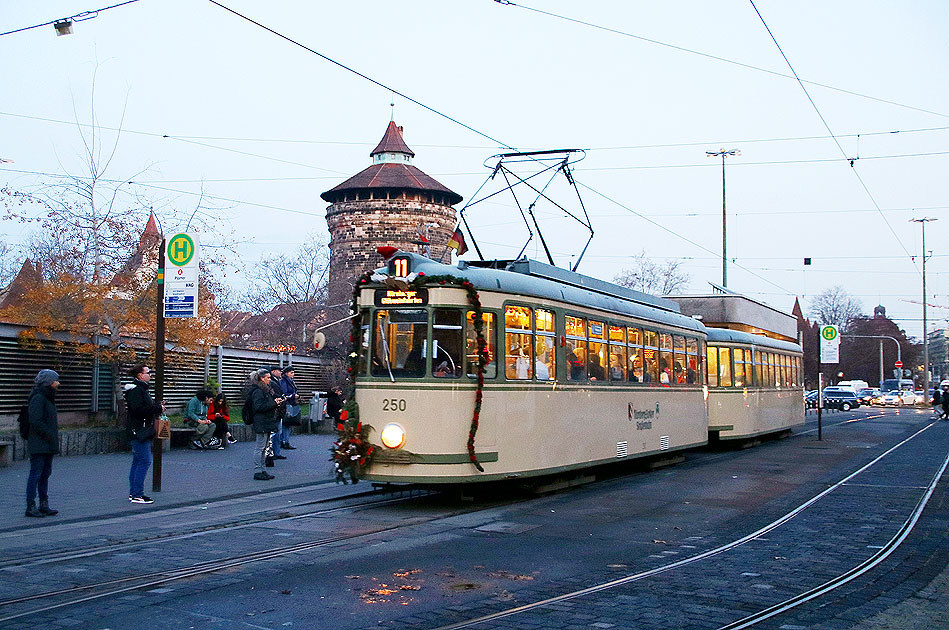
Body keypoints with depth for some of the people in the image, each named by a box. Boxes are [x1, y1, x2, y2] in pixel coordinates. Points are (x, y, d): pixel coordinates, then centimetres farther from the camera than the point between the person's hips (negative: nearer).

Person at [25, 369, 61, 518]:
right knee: (35, 474, -5)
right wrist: (50, 435, -18)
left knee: (46, 474, 12)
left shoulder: (48, 398, 17)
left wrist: (55, 435, 11)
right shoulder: (38, 398, -14)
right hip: (39, 444, -10)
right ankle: (31, 507, 0)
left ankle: (44, 505, 18)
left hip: (48, 445, 10)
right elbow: (35, 422, -21)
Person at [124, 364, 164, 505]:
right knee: (144, 461, -11)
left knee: (137, 462, 13)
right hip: (139, 431, -11)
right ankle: (137, 494, -9)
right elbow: (138, 409, -25)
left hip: (143, 432, 11)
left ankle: (133, 493, 18)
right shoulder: (135, 390, -15)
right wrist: (158, 408, -18)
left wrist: (158, 406, 9)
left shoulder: (142, 388, 18)